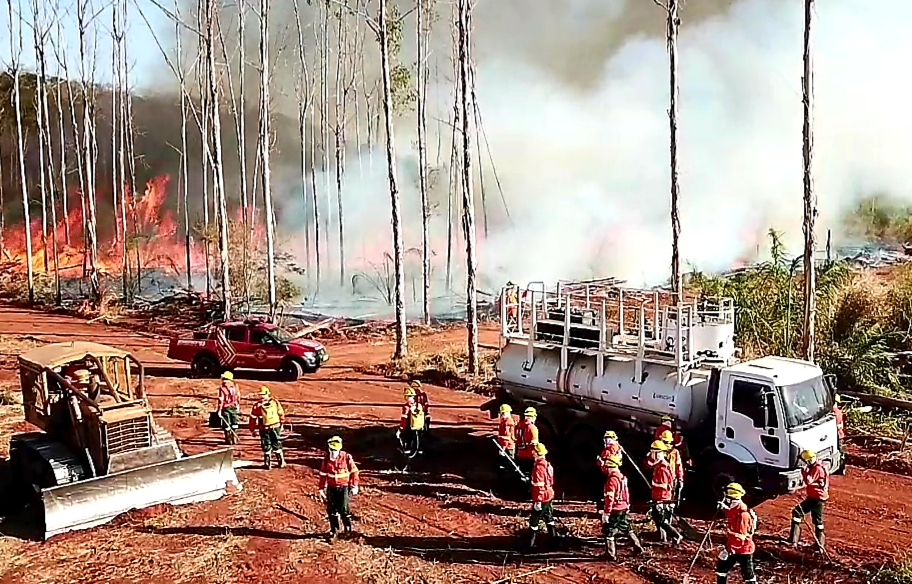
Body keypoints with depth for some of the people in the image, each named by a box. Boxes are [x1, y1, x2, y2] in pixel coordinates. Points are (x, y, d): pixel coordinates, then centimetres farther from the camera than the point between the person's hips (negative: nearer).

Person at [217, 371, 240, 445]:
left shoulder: (222, 387, -14)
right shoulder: (234, 386, 1)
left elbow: (221, 399, -15)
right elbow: (238, 397, 9)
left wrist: (219, 410, -11)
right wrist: (237, 405, 23)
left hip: (226, 408, -4)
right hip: (234, 407, 4)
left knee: (226, 424, 6)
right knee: (234, 423, 14)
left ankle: (228, 440, 10)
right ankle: (234, 439, 14)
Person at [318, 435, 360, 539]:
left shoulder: (347, 457, -11)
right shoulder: (326, 459, -1)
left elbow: (354, 471, -3)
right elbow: (323, 474, 8)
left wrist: (354, 486, -3)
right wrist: (322, 488, 9)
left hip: (344, 487, -3)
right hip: (331, 488, 3)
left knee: (344, 509, -6)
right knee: (331, 510, 6)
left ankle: (348, 528, 16)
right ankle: (333, 529, 23)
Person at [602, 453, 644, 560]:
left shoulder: (612, 479, -20)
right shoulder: (622, 476, 7)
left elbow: (609, 498, -23)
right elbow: (626, 493, 17)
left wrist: (606, 513, -21)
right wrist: (627, 505, 27)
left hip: (614, 510, -9)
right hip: (623, 509, 9)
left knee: (608, 531, 1)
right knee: (626, 528, 23)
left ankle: (611, 554, 4)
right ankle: (638, 547, 29)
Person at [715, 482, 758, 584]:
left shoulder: (743, 514, -25)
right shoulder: (732, 509, 3)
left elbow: (740, 536, -27)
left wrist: (730, 549, -26)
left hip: (743, 550, -9)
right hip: (732, 548, 9)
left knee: (748, 575, 2)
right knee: (721, 569, 14)